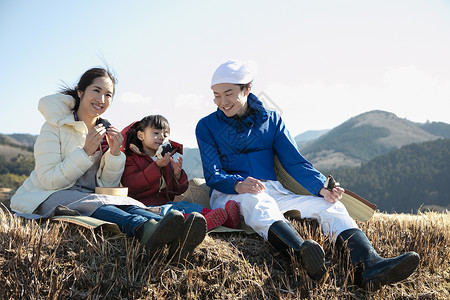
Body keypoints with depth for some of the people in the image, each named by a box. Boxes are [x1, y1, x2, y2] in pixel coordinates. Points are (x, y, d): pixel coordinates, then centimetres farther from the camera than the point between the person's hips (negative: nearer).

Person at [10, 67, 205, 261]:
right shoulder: (55, 126, -5)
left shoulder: (105, 132, 11)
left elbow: (106, 185, 6)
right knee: (94, 203, -37)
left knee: (127, 204, -28)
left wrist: (115, 153, -12)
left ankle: (173, 236, -58)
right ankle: (144, 229, -66)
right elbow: (49, 180, -15)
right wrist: (86, 151, -21)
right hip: (48, 198, -4)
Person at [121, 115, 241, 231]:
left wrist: (178, 174, -4)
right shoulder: (132, 158, 4)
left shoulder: (167, 159, 23)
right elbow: (131, 186, -15)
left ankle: (226, 219, -42)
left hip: (166, 202, 6)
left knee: (188, 205, -20)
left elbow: (178, 190, 21)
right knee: (166, 210, -35)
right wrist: (156, 166, -19)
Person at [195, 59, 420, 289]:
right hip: (229, 195, -4)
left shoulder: (271, 120, 14)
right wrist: (238, 185, -27)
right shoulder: (207, 126, 6)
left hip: (273, 191, 4)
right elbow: (213, 174, -4)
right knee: (257, 201, -40)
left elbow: (295, 162, 6)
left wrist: (322, 189, -13)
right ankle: (302, 253, -68)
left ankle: (369, 265, -46)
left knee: (329, 205, -21)